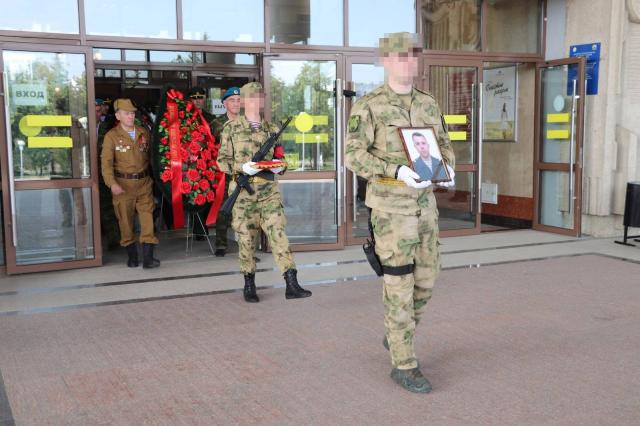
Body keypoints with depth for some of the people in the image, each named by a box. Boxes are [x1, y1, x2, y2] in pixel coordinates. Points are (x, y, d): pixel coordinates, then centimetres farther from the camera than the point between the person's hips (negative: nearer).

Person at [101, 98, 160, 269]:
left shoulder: (143, 133, 8)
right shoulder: (111, 136, -3)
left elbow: (150, 156, 15)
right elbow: (106, 162, -10)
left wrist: (153, 176, 8)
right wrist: (112, 183, -23)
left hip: (144, 182, 2)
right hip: (123, 184, -2)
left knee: (147, 217, -4)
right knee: (125, 220, 6)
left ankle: (148, 257, -1)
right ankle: (132, 255, 19)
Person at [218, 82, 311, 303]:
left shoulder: (272, 129, 11)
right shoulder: (231, 128, 2)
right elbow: (222, 160, 0)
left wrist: (279, 166, -5)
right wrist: (242, 167, -17)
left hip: (269, 189, 2)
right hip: (243, 191, -2)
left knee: (278, 233, -7)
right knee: (246, 238, 4)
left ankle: (291, 284, -10)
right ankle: (249, 284, 19)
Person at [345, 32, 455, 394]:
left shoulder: (429, 104, 10)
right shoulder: (368, 106, -9)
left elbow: (444, 147, 15)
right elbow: (354, 157, -15)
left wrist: (448, 170, -9)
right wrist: (397, 171, -29)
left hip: (425, 204, 6)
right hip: (390, 207, -6)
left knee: (426, 280, 10)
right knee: (400, 285, -4)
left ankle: (397, 336, 34)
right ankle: (404, 365, 7)